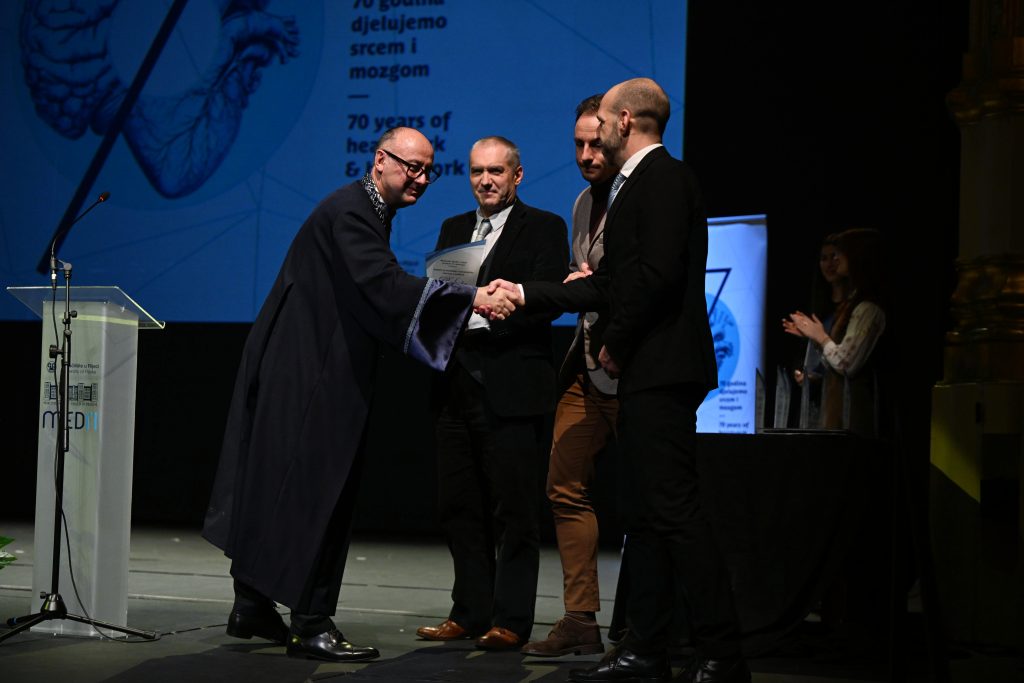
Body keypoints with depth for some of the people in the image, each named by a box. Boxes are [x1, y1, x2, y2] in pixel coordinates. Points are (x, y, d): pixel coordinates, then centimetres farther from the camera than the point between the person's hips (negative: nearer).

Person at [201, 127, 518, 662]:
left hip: (321, 371, 10)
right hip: (307, 375, -10)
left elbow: (373, 295, 16)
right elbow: (384, 285, -29)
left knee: (276, 488, 15)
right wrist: (468, 297, -32)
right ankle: (310, 625, -4)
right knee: (313, 493, -8)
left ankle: (253, 607, 24)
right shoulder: (348, 213, -17)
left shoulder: (369, 213, 15)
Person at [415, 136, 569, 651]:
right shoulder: (453, 230, 20)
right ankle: (471, 612, 17)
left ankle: (511, 621, 0)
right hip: (459, 385, 6)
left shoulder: (544, 228, 2)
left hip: (512, 390, -6)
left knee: (514, 509, -4)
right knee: (459, 506, 8)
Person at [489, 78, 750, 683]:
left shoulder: (665, 178, -10)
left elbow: (658, 272, -21)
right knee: (648, 516, 11)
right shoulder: (635, 185, 21)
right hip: (645, 373, 11)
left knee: (674, 509, -12)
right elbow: (610, 285, 22)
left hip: (662, 370, -11)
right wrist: (526, 293, 26)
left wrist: (617, 343, -11)